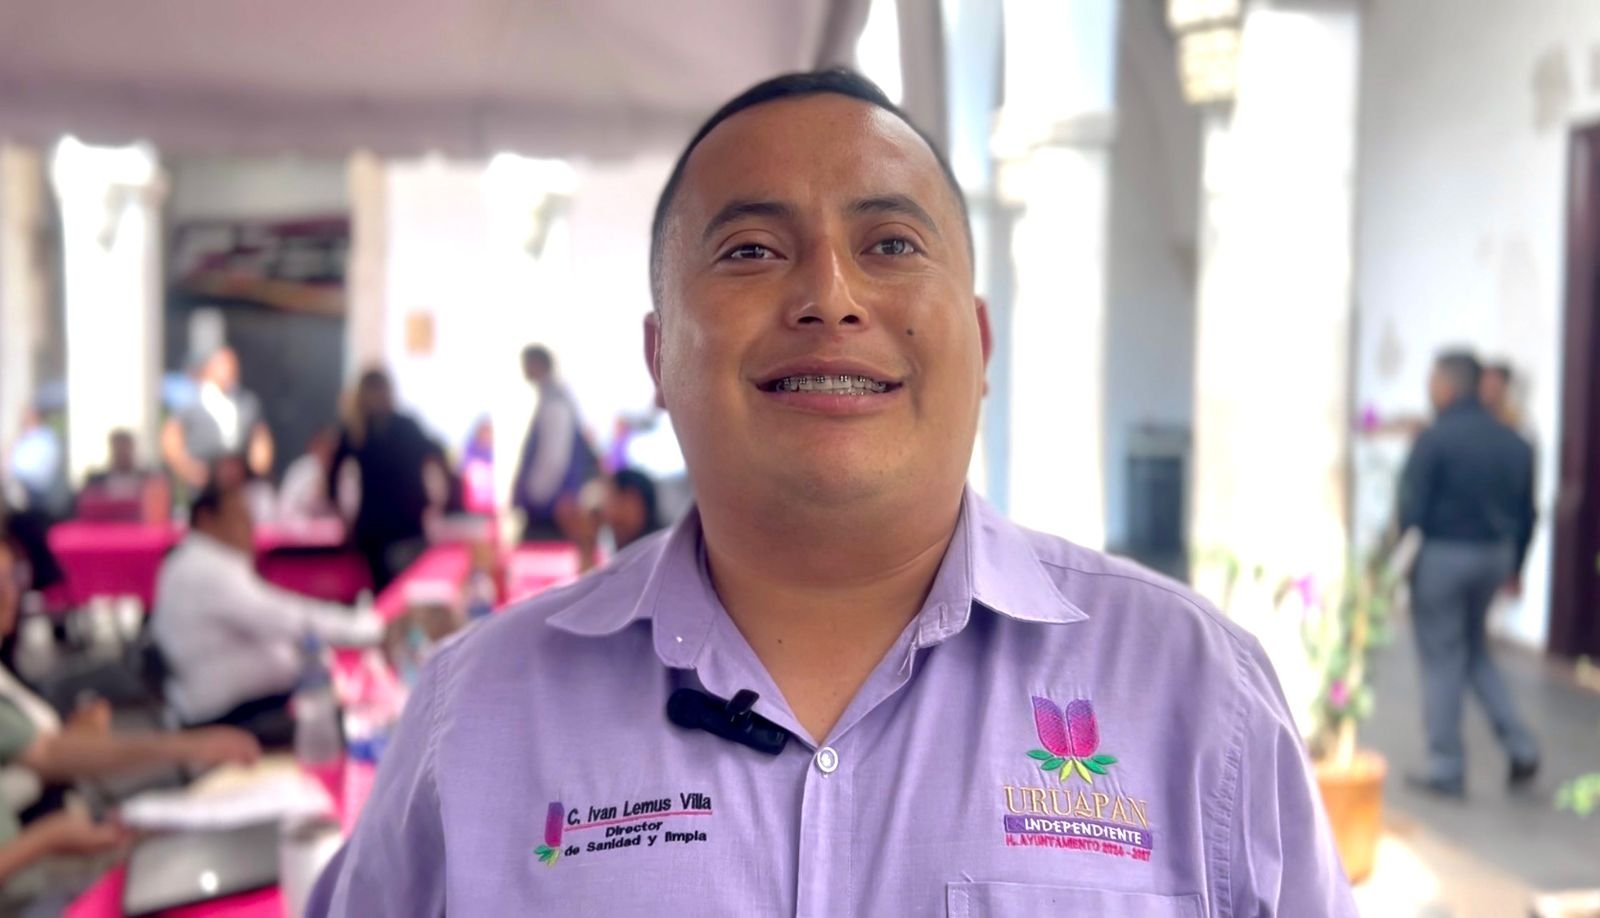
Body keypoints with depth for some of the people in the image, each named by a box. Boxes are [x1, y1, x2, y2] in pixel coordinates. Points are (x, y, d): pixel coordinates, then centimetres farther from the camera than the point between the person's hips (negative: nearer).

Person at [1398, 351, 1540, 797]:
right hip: (1495, 555, 6)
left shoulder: (1434, 440, -14)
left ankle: (1446, 769, 9)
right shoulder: (1513, 442, 6)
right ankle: (1519, 745, 14)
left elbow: (1412, 509, -16)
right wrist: (1514, 565, 20)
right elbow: (1526, 513, 11)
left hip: (1443, 555, -6)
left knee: (1442, 660, 4)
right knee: (1476, 651, 23)